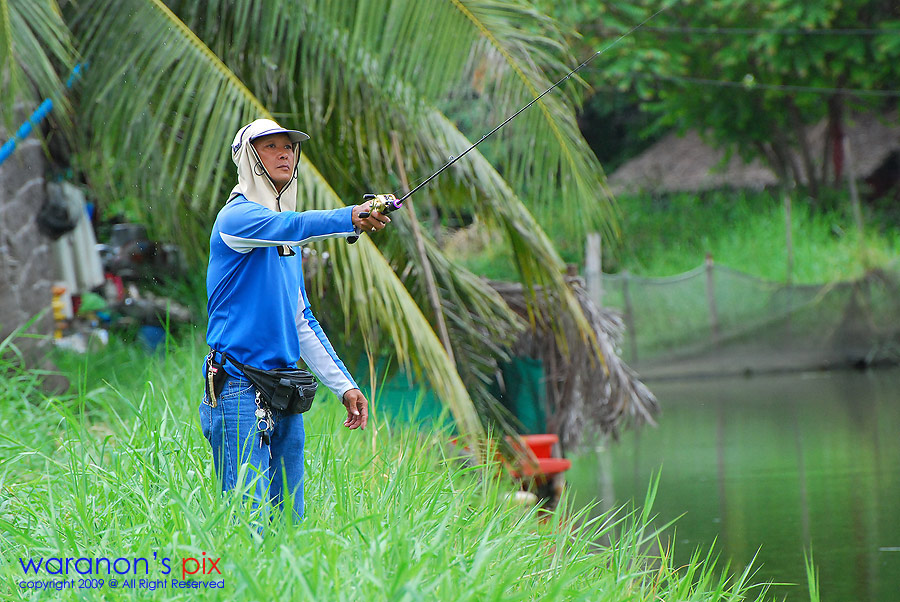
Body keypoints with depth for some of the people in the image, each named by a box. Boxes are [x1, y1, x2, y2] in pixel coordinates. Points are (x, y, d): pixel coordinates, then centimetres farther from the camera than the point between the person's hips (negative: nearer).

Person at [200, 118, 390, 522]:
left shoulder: (289, 244, 21)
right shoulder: (236, 217, -6)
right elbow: (289, 226, -28)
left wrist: (344, 385, 19)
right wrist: (351, 218, -42)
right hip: (239, 390, -8)